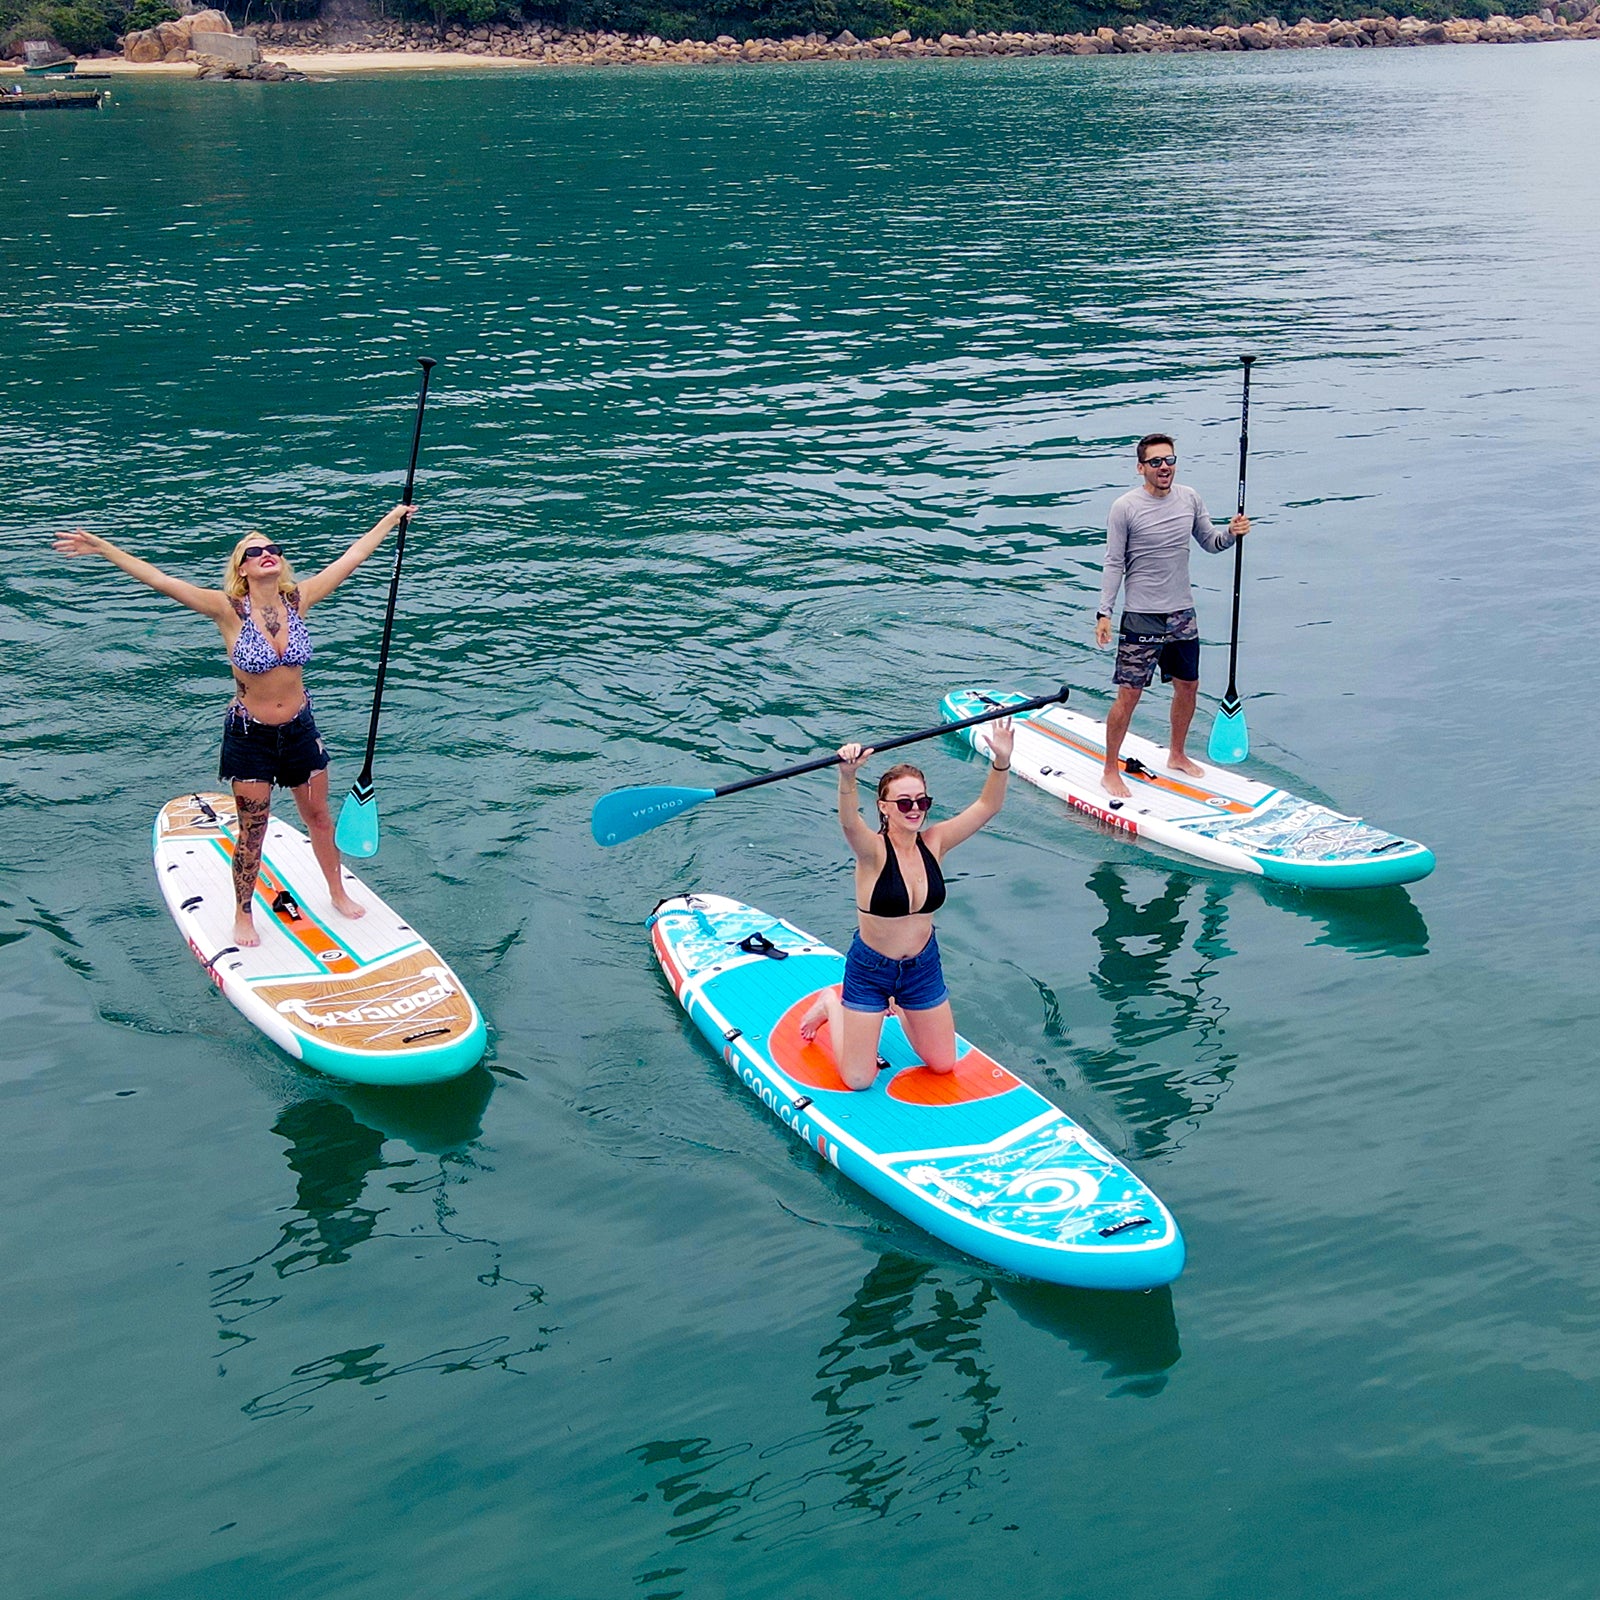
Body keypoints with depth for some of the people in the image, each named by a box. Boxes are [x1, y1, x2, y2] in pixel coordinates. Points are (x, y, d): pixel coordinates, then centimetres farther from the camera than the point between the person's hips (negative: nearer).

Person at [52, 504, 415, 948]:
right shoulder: (230, 611, -16)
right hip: (249, 735, -3)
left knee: (319, 817, 18)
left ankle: (337, 893, 40)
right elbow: (160, 580, -24)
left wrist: (393, 518, 8)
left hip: (300, 729, 3)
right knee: (252, 832, 8)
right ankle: (243, 916, 27)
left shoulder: (298, 600, -7)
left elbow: (352, 557, 1)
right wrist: (100, 548, -30)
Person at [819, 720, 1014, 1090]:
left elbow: (987, 806, -13)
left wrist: (1001, 762, -31)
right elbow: (849, 823, -45)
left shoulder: (933, 843, -9)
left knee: (943, 1065, 17)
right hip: (870, 969, -4)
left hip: (923, 967, 4)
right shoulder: (873, 851, -22)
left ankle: (900, 1008, 42)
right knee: (858, 1080, 5)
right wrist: (847, 777, -64)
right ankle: (831, 1005, 31)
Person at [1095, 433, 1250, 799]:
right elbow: (1114, 564, -8)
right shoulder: (1126, 508, -10)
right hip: (1141, 617, -6)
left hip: (1182, 613, 6)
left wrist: (1231, 535, -8)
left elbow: (1209, 542, 14)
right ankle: (1110, 771, 6)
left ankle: (1177, 756, 36)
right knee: (1129, 695, -5)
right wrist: (1104, 612, -14)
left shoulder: (1189, 498, 5)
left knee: (1188, 686, 16)